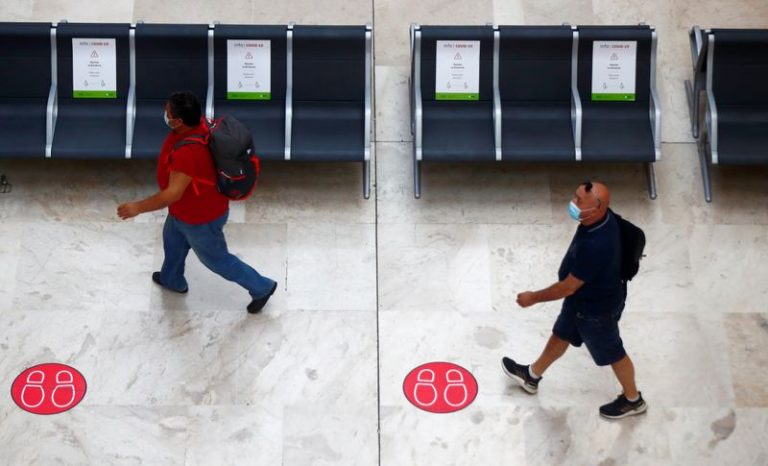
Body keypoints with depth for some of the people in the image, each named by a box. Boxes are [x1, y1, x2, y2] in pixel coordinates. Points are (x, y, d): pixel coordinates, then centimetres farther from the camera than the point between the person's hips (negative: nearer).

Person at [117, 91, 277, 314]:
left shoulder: (187, 153, -43)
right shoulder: (197, 124, -15)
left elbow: (172, 194, -37)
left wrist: (138, 207, -27)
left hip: (200, 217, -9)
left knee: (216, 259, 15)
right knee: (172, 240, 32)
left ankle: (261, 287, 33)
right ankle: (172, 280, 61)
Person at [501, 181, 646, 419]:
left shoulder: (595, 247, -44)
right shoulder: (601, 217, -17)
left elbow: (568, 287, -30)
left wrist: (533, 297, -16)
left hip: (597, 309, -8)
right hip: (582, 297, 8)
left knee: (612, 354, 18)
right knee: (561, 335, 28)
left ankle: (633, 400, 45)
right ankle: (531, 376, 52)